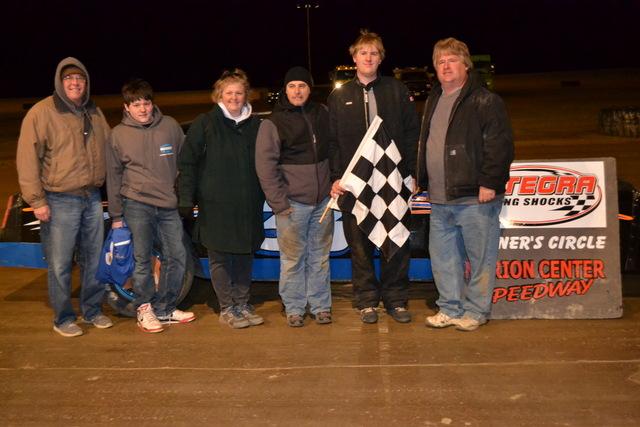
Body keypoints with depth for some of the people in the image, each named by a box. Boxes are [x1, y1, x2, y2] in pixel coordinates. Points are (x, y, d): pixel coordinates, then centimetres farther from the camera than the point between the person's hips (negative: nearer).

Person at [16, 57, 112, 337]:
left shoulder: (94, 113, 11)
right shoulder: (42, 112, -7)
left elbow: (109, 150, 21)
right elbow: (27, 159, -10)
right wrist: (36, 200, -13)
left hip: (92, 198, 6)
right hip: (59, 201, -5)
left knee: (94, 260, 13)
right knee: (59, 265, 1)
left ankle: (92, 311, 27)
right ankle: (63, 319, 15)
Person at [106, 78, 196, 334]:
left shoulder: (170, 126, 3)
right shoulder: (119, 134, 1)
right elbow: (113, 176, 6)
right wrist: (116, 215, 6)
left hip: (169, 205, 3)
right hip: (137, 205, -2)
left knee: (177, 256, 4)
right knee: (142, 259, 0)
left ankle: (164, 310, 18)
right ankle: (144, 310, 14)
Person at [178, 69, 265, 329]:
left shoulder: (255, 125, 10)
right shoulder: (205, 124, -1)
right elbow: (187, 163, -3)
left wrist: (264, 197, 15)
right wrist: (187, 198, -9)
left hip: (248, 206, 4)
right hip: (215, 206, -4)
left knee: (245, 257, 11)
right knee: (220, 259, 3)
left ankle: (242, 304, 24)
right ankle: (227, 309, 14)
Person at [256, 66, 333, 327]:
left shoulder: (322, 114, 9)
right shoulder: (273, 123, -4)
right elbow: (265, 166, -7)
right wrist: (279, 202, -11)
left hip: (323, 200, 4)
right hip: (292, 203, -4)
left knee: (320, 256, 11)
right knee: (293, 259, 1)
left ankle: (320, 305, 21)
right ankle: (294, 308, 14)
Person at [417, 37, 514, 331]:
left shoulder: (484, 101, -8)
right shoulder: (433, 101, 17)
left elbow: (500, 144, -14)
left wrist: (489, 182, -18)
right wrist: (424, 180, 18)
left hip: (475, 197, -7)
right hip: (440, 200, 8)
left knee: (480, 257, 2)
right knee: (442, 256, 13)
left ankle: (476, 310, 15)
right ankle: (450, 308, 25)